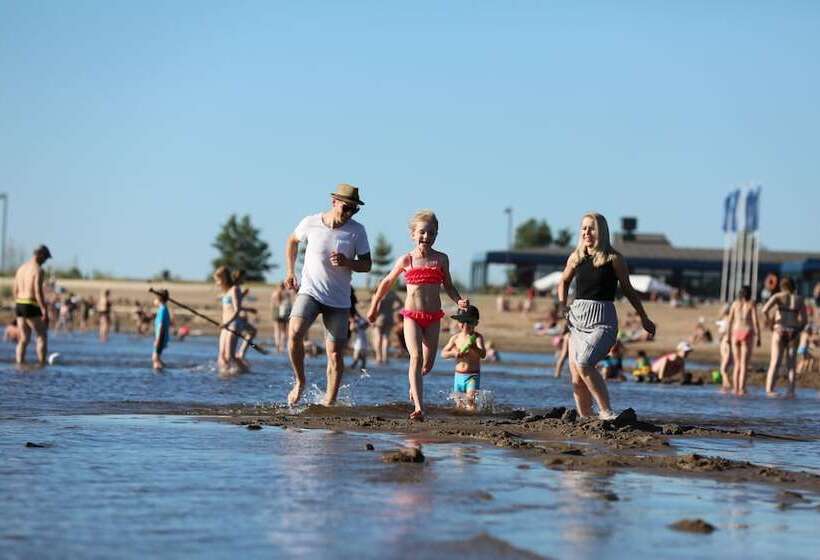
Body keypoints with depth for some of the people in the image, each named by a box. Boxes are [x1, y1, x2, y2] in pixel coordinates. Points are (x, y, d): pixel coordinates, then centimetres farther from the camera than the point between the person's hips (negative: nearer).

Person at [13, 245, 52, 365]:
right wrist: (44, 311, -17)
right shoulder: (38, 270, -11)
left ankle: (19, 364, 5)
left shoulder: (21, 268, 14)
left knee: (24, 339, 11)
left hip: (19, 305, 8)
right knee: (42, 336, 3)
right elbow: (38, 292, -19)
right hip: (31, 306, -8)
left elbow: (15, 290, 17)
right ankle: (42, 364, -3)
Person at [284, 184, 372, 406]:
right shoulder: (310, 223, -5)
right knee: (294, 332, -26)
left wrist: (346, 262, -21)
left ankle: (328, 403, 11)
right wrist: (290, 272, 10)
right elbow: (292, 241, 16)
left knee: (335, 354, 0)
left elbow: (367, 265, -1)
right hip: (310, 291, -1)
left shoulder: (357, 231, -5)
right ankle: (299, 381, -4)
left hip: (338, 300, 1)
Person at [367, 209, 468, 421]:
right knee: (416, 357, -19)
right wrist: (374, 306, 21)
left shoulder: (441, 259, 3)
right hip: (412, 315, -2)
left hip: (433, 317, 3)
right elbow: (387, 282, 14)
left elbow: (448, 286, 13)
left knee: (428, 364, 7)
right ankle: (419, 408, -26)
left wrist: (459, 301, -7)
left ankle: (414, 384, 44)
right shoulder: (406, 260, -1)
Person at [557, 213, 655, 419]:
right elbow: (564, 281, 26)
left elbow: (627, 290, 7)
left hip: (602, 320, -5)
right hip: (577, 317, 5)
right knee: (576, 378, 3)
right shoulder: (576, 257, 8)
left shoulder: (613, 259, -3)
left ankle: (605, 411, -18)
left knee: (584, 363, -26)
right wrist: (561, 306, 12)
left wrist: (644, 319, 13)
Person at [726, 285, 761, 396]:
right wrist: (758, 337, -4)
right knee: (744, 364, -4)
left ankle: (735, 388, 9)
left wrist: (729, 336, 10)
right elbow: (755, 321, -7)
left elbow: (729, 321, 4)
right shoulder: (752, 304, -1)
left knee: (737, 364, 14)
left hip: (736, 334, 3)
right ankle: (741, 389, -12)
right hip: (747, 334, -3)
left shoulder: (735, 304, 8)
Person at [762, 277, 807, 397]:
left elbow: (765, 309, -15)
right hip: (794, 333, 1)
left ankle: (769, 390, -12)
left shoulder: (778, 296, 1)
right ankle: (791, 391, -4)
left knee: (775, 362, -2)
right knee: (791, 363, 5)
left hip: (779, 332, -1)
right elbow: (804, 320, 1)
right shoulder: (799, 299, 6)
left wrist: (768, 319, 6)